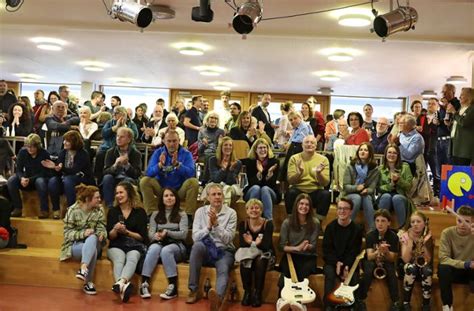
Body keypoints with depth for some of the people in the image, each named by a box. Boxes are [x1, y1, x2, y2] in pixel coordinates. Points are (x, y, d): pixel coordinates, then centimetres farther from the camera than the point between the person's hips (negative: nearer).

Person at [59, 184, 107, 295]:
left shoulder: (99, 211, 3)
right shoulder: (73, 210, -7)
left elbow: (101, 228, 1)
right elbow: (67, 232, -7)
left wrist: (102, 234, -24)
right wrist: (83, 233, -23)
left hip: (93, 242, 3)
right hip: (76, 244, -3)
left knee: (92, 238, -35)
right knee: (92, 250, -36)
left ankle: (83, 269, -45)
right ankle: (88, 282, -33)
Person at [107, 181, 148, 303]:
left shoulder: (140, 212, 6)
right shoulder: (113, 211, 12)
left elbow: (142, 237, 2)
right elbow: (110, 236, 9)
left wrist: (126, 232, -12)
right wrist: (115, 230, -14)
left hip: (135, 246, -1)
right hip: (116, 245, 1)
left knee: (132, 259, -36)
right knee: (119, 260, -34)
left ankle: (120, 283, -63)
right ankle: (123, 287, -62)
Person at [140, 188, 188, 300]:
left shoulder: (182, 214, 12)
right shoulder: (155, 214, 19)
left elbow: (183, 234, -1)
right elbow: (150, 233, 8)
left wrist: (167, 232, -17)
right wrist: (155, 235, -17)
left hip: (176, 245, -2)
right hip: (159, 243, 2)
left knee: (166, 250, -37)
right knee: (154, 248, -35)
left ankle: (173, 287, -37)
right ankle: (144, 284, -40)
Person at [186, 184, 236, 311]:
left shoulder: (231, 213, -1)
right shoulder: (200, 211, 5)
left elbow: (228, 239, -10)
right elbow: (195, 237, -4)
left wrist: (216, 224, -22)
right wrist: (208, 226, -20)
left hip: (224, 251, -1)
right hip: (205, 250, 1)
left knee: (223, 269, -34)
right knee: (197, 246, -33)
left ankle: (218, 297, -65)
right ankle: (193, 290, -24)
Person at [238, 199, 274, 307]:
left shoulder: (268, 224, -11)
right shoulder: (243, 224, -4)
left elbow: (266, 245, -21)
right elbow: (242, 244, -14)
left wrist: (251, 243, -34)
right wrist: (255, 243, -31)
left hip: (264, 253, -2)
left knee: (260, 262, -34)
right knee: (244, 262, -31)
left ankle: (258, 293, -21)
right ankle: (247, 292, -15)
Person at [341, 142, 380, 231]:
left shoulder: (374, 169, 1)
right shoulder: (350, 167, -1)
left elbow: (372, 188, -6)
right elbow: (346, 186, -7)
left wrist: (366, 191, -31)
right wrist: (356, 188, -28)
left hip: (366, 196, 1)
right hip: (349, 196, -1)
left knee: (367, 197, -33)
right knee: (357, 197, -34)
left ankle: (372, 229, -37)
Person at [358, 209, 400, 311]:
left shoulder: (393, 236, -13)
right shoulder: (370, 235, -14)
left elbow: (392, 259, -15)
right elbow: (369, 256, -22)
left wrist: (386, 252, -38)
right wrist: (378, 251, -43)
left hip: (386, 261, 0)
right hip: (372, 261, 0)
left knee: (391, 271, -31)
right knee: (369, 269, -33)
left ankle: (395, 302, -18)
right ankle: (361, 300, -23)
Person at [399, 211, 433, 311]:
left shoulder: (428, 236, -9)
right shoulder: (405, 235, -12)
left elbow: (428, 260, -16)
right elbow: (406, 259, -22)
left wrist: (423, 243, -28)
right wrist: (410, 240, -28)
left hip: (424, 265, 1)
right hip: (410, 265, -1)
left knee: (427, 269, -33)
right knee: (411, 267, -35)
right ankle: (406, 303, -22)